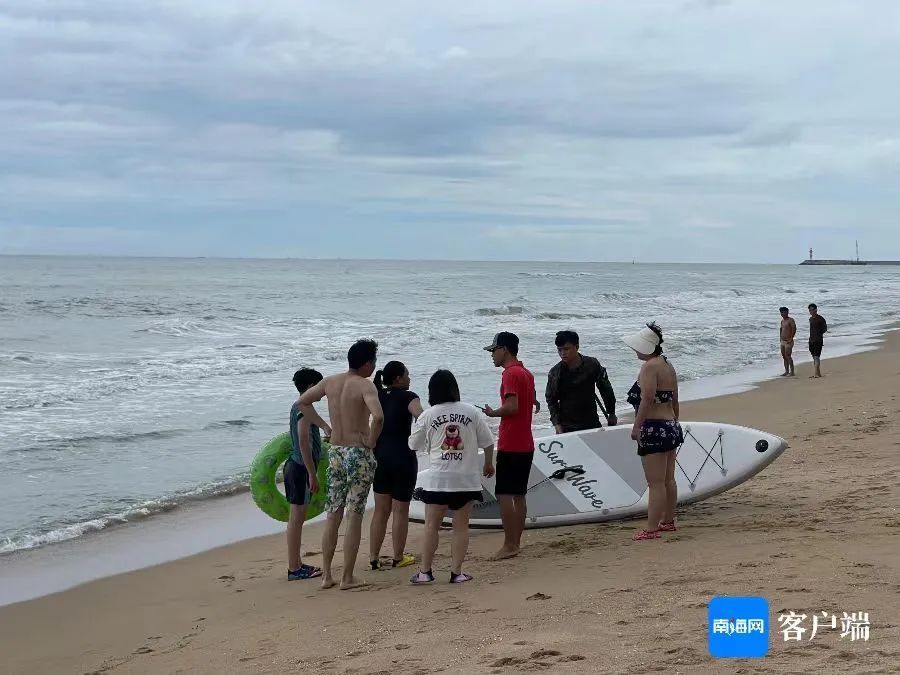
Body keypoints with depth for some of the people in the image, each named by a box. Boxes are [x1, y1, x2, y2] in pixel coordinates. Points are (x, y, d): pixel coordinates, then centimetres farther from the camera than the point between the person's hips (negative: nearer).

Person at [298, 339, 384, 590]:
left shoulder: (330, 381, 6)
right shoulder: (365, 385, -14)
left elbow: (303, 401, 18)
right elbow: (378, 416, -30)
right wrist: (371, 440, -13)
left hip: (335, 453, 6)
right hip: (359, 454, -6)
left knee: (332, 516, 13)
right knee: (354, 517, 1)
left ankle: (326, 575, 15)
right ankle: (347, 578, 5)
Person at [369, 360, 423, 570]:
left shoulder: (376, 396, 7)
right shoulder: (407, 397, -11)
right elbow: (421, 416, -28)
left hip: (380, 457, 5)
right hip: (403, 459, -5)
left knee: (381, 510, 12)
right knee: (400, 510, 6)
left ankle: (374, 557, 11)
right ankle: (398, 557, 13)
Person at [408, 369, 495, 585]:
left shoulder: (428, 416, -4)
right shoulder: (472, 412, -2)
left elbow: (414, 444, 6)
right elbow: (488, 442, 3)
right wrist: (488, 464, 20)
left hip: (437, 479, -1)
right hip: (466, 478, 1)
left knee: (431, 526, 7)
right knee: (461, 526, 7)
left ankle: (425, 571, 9)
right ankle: (456, 572, 7)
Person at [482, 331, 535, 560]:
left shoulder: (510, 373, -14)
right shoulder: (526, 373, 15)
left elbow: (512, 406, -23)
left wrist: (492, 413, -8)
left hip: (510, 446, -9)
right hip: (526, 445, 9)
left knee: (504, 494, -6)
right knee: (518, 495, 11)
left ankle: (509, 545, -7)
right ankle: (516, 543, 14)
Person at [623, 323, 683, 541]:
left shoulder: (649, 367, -15)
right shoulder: (668, 366, 13)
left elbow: (647, 399, -22)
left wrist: (636, 426, -18)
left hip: (654, 429, -10)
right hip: (671, 426, 10)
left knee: (655, 483, -8)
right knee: (668, 480, 17)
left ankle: (652, 529, -7)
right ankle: (668, 521, 27)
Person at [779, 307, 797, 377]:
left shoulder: (790, 320, -10)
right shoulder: (782, 321, 15)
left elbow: (794, 329, -18)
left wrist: (791, 339, -22)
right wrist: (781, 338, 15)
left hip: (788, 341, -9)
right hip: (783, 341, 9)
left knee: (788, 356, -11)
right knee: (784, 356, 9)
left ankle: (792, 372, -8)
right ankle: (786, 371, 15)